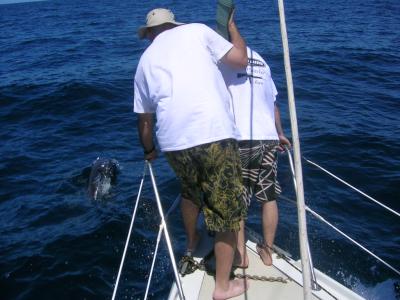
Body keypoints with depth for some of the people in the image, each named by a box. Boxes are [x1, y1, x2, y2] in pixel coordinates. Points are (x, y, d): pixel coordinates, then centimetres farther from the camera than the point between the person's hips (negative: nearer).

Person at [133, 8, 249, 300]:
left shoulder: (145, 60, 21)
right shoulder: (196, 30, 10)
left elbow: (145, 119, 25)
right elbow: (241, 59, 8)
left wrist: (149, 150, 43)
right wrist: (231, 24, 25)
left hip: (174, 141, 5)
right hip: (214, 135, -4)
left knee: (191, 191, 35)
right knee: (228, 213, 10)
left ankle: (192, 243, 56)